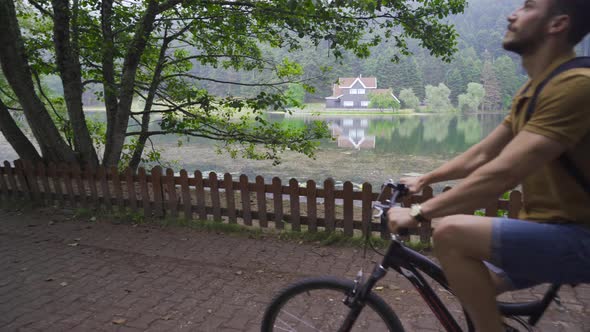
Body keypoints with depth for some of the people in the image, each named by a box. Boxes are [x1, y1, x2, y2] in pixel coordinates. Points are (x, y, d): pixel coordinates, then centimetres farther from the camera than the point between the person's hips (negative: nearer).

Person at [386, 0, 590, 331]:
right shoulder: (531, 91, 10)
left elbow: (502, 174, -30)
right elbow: (481, 155, 14)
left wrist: (418, 212, -27)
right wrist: (424, 179, 13)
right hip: (548, 227, 9)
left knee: (450, 232, -27)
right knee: (475, 287, 15)